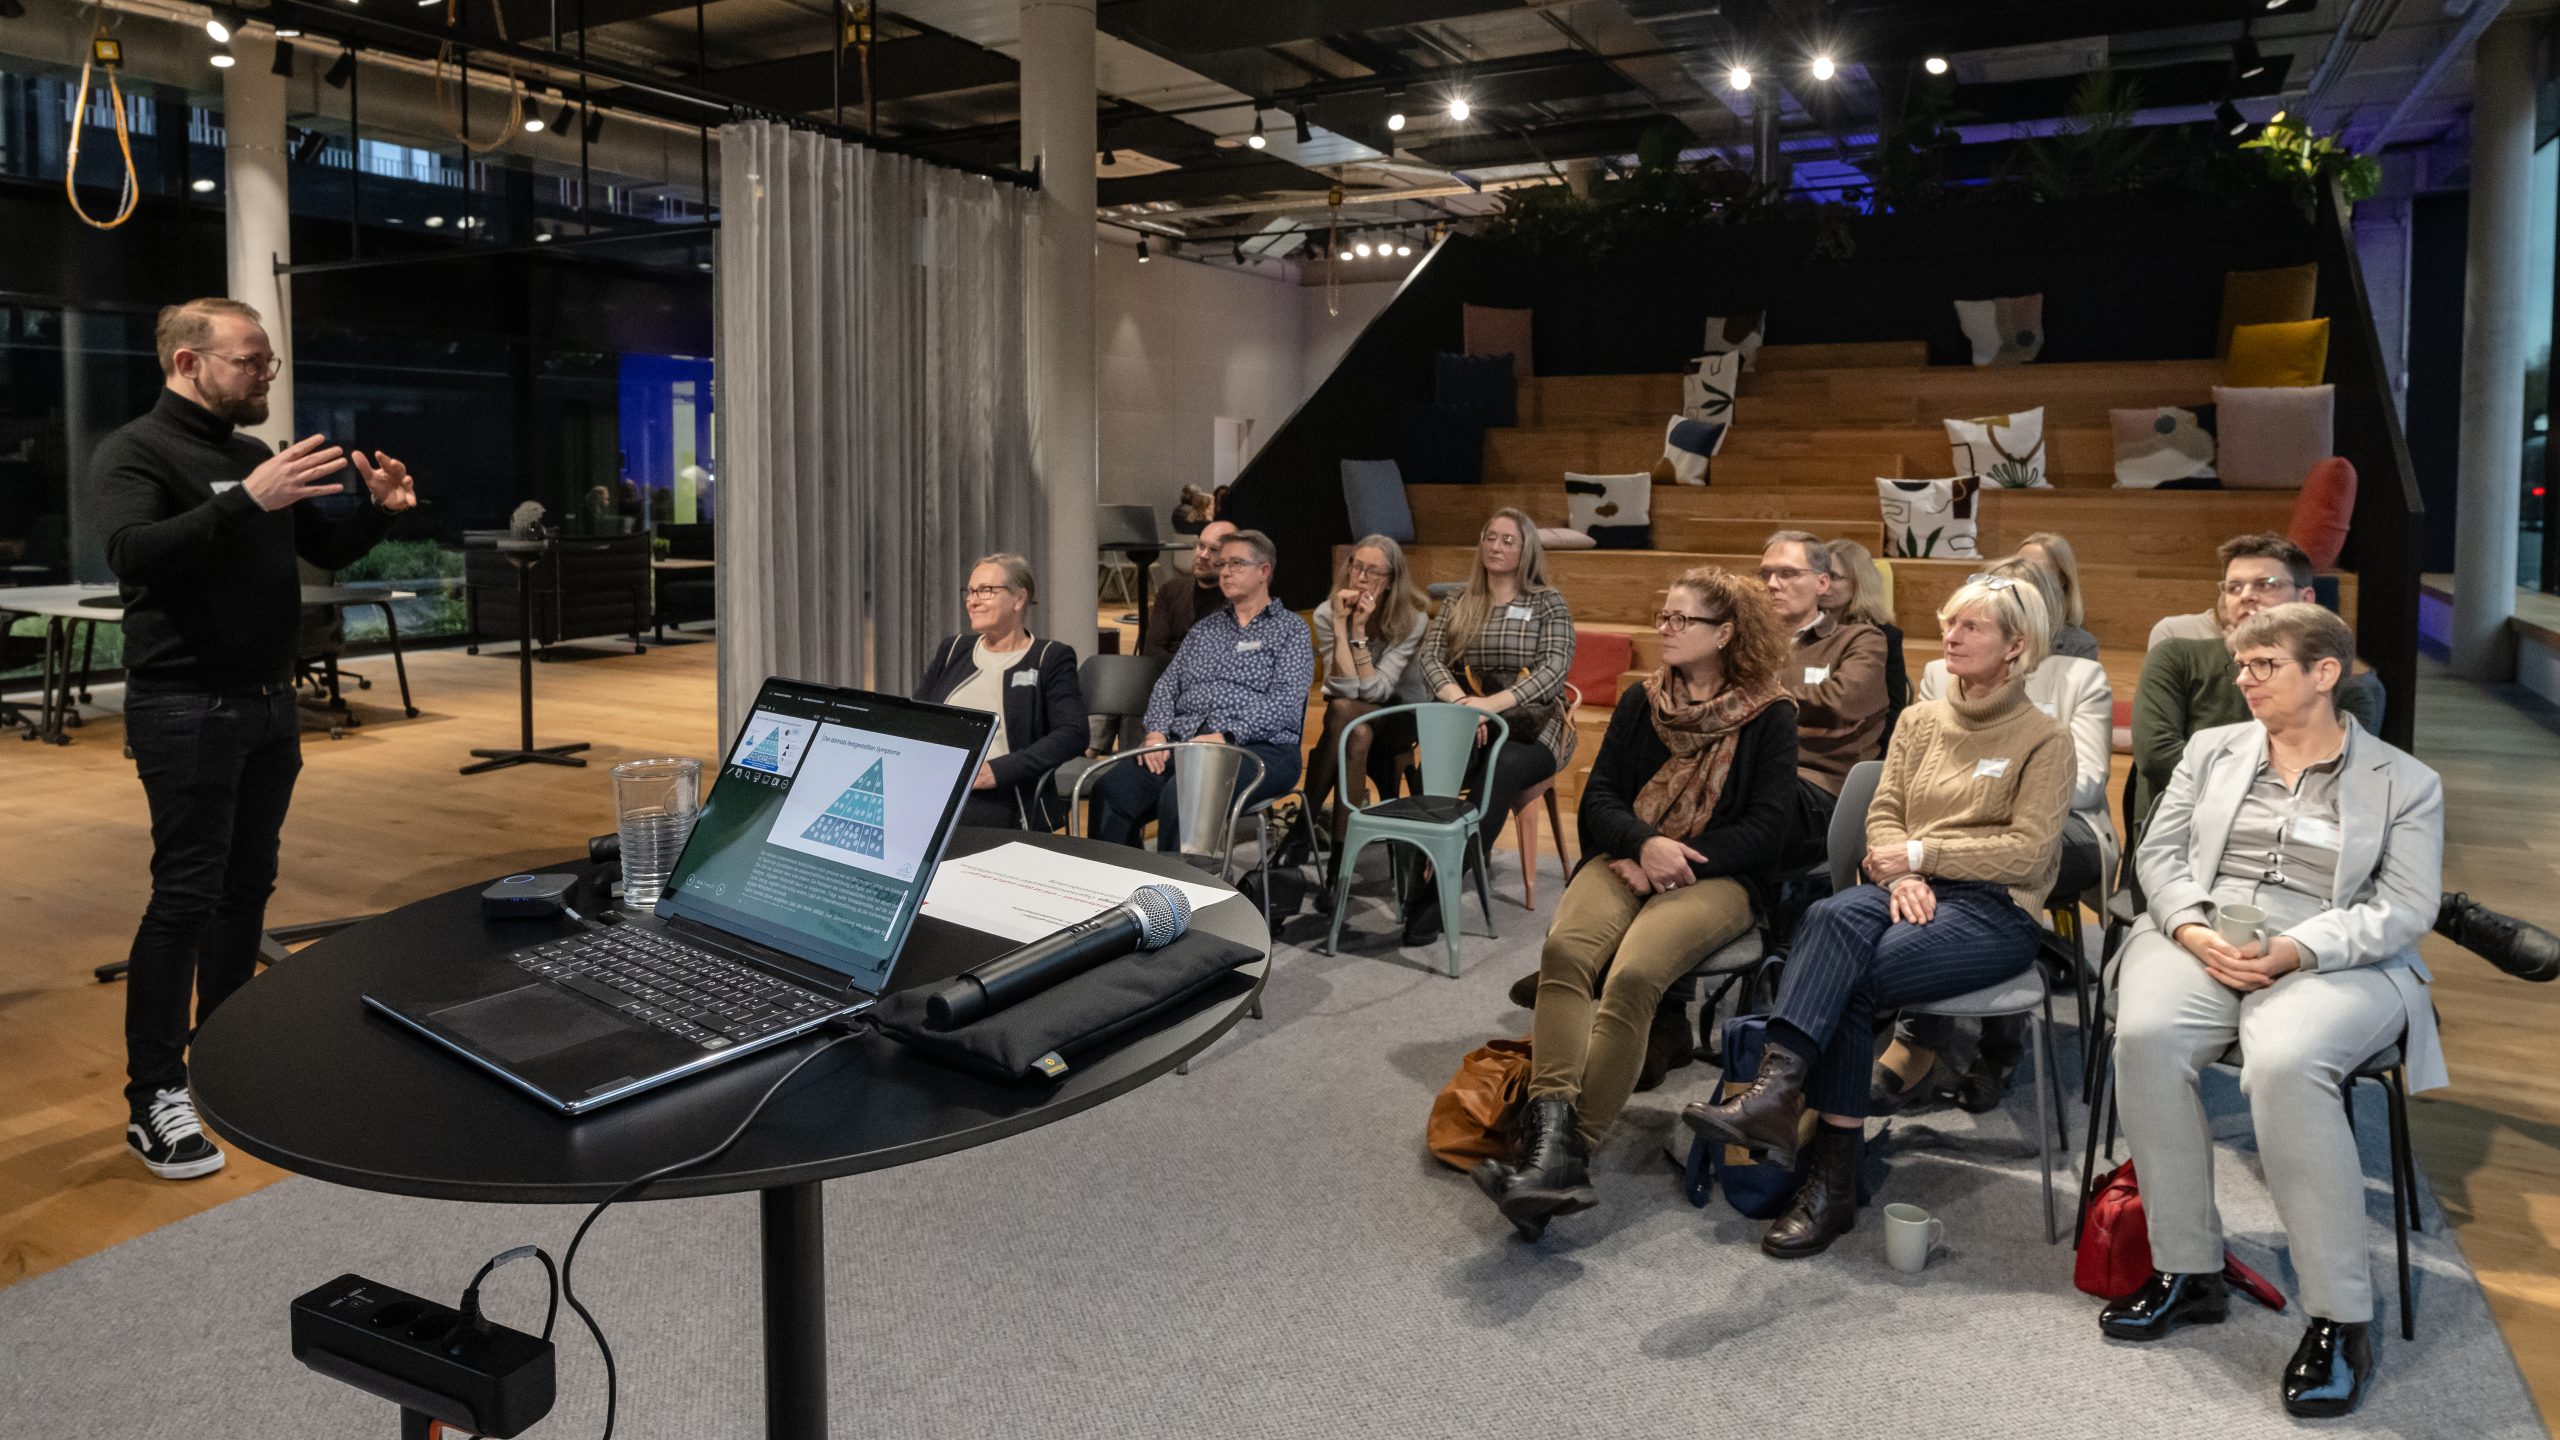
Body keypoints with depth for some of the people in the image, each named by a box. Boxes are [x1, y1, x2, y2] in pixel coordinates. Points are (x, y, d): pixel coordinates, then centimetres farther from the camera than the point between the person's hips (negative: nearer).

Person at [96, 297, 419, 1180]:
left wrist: (377, 508, -2)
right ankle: (154, 1100, 0)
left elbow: (327, 550, 18)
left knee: (248, 887, 12)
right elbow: (133, 553, -27)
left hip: (267, 705, 7)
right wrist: (246, 502, -38)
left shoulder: (254, 455, 12)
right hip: (186, 709, -7)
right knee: (187, 895, -8)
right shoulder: (135, 454, -10)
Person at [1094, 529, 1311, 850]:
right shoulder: (1205, 628, 25)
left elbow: (1285, 703, -7)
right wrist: (1156, 733, -2)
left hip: (1258, 748, -5)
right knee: (1109, 790, -23)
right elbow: (1166, 686, 19)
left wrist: (1225, 736, -18)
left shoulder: (1290, 629, 7)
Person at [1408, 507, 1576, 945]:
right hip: (1469, 725, 3)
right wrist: (1460, 700, -21)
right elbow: (1430, 656, 2)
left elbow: (1556, 666, -10)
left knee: (1500, 770, -37)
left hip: (1533, 725, -2)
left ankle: (1439, 892, -38)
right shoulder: (1459, 603, 16)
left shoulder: (1548, 602, 6)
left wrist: (1493, 703, -25)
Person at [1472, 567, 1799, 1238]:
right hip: (1627, 858, 4)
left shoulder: (1769, 715, 5)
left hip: (1715, 876, -3)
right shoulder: (1643, 701, 16)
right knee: (1564, 948, -30)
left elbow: (1769, 822, -3)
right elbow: (1599, 797, 10)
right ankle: (1550, 1133, -40)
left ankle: (1570, 1152, -33)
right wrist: (1644, 844, -11)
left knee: (1632, 975, -33)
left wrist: (1681, 857, -13)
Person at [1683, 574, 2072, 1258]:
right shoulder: (1921, 720, 19)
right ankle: (1778, 1087, -43)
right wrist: (1901, 876, -9)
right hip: (1914, 892, 4)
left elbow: (2028, 852, -6)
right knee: (1833, 916, -33)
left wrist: (1922, 853, -10)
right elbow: (1883, 813, 12)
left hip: (1995, 909, -3)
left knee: (1849, 976, -31)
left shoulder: (2044, 739, 3)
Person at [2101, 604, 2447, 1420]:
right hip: (2200, 942, 3)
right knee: (2146, 1033, -31)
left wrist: (2297, 949, -17)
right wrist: (2192, 927, -10)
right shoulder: (2212, 749, 18)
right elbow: (2161, 852, 12)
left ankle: (2340, 1319, -23)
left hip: (2334, 961, -3)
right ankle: (2187, 1271, -17)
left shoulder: (2404, 782, 9)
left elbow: (2406, 908, -1)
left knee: (2285, 1063, -37)